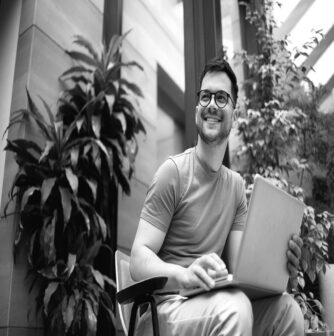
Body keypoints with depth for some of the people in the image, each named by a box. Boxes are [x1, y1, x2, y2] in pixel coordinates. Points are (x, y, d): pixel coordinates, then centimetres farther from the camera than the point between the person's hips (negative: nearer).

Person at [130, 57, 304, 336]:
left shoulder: (236, 185, 10)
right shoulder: (173, 172, -10)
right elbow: (139, 260, -14)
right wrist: (185, 275, -34)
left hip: (214, 300, 5)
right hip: (166, 305, -5)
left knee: (286, 308, -21)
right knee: (234, 307, -34)